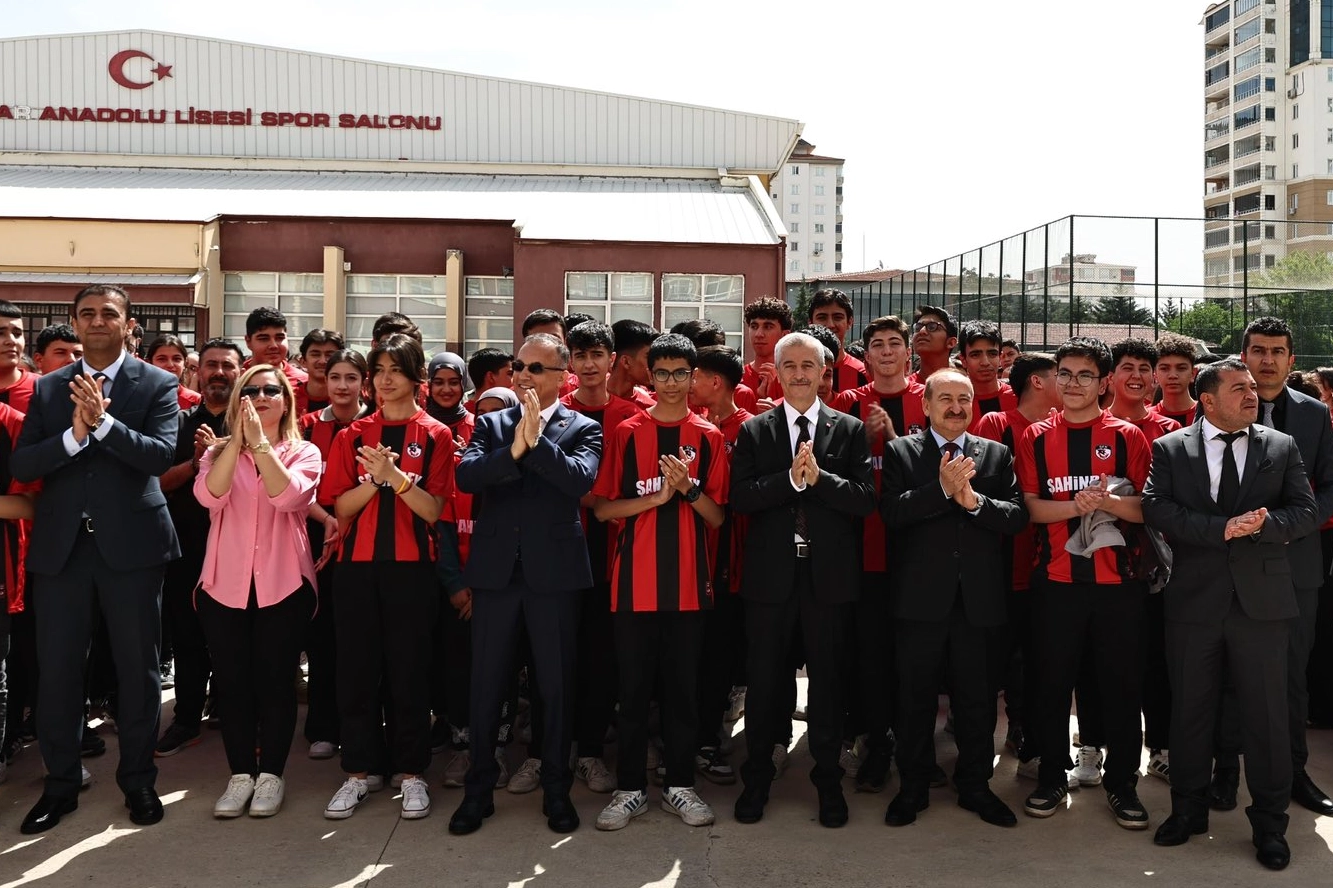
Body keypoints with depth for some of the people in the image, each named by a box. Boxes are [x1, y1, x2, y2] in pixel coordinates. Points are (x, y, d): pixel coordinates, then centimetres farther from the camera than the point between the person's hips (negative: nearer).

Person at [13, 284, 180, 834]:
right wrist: (74, 434, -17)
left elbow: (162, 456, -13)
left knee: (137, 667, 7)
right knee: (56, 668, 8)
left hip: (130, 542, -2)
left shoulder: (156, 385, 1)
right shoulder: (48, 388, 9)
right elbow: (20, 465, -1)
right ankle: (60, 783, 23)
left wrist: (102, 422, -23)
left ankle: (138, 779, 22)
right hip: (60, 544, 3)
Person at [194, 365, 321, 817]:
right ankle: (240, 774, 17)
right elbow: (208, 495, -13)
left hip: (283, 584, -2)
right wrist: (237, 439, -17)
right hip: (225, 583, 2)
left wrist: (259, 441, -19)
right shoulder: (219, 452, 9)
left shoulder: (304, 453, 3)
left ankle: (270, 774, 15)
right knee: (232, 681, 5)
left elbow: (289, 496, -18)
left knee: (275, 680, 2)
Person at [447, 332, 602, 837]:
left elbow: (581, 479, -16)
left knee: (556, 685, 6)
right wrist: (513, 450, -20)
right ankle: (478, 790, 20)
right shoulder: (490, 424, 11)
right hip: (495, 568, 2)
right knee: (485, 684, 7)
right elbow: (466, 475, -7)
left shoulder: (583, 429, 4)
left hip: (554, 570, -2)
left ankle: (556, 790, 20)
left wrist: (537, 440, -20)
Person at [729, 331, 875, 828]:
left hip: (829, 576, 0)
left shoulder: (850, 430, 4)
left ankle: (828, 780, 22)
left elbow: (866, 499, -6)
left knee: (828, 680, 8)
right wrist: (791, 478, -19)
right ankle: (757, 778, 23)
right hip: (770, 575, 0)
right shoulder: (754, 431, 5)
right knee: (763, 680, 8)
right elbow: (739, 498, -8)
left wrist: (819, 477, -18)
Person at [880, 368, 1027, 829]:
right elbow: (891, 511, -11)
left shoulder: (997, 454, 10)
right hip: (920, 597, -2)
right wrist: (942, 489, -21)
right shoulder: (900, 451, 3)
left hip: (980, 599, 2)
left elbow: (1018, 516, -1)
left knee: (978, 699, 10)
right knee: (916, 698, 8)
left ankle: (975, 786, 25)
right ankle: (913, 787, 22)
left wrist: (975, 500, -17)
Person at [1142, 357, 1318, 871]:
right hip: (1194, 599, 0)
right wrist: (1223, 528, -19)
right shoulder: (1170, 449, 3)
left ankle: (1270, 823, 19)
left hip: (1262, 598, 0)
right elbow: (1155, 507, -11)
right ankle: (1188, 810, 26)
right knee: (1190, 711, 10)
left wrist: (1260, 525, -19)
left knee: (1266, 714, 5)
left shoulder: (1281, 448, 6)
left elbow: (1306, 513, -1)